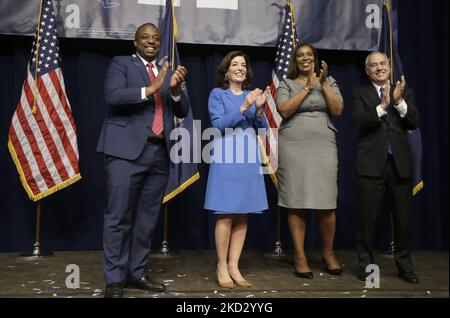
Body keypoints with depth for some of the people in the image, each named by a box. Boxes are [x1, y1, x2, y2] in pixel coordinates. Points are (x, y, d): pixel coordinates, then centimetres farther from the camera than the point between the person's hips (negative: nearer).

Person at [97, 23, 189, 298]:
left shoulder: (167, 72, 20)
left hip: (160, 153, 5)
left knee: (148, 218, 8)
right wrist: (151, 88, -17)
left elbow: (182, 112, 13)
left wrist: (176, 89, -7)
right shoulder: (121, 64, 6)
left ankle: (137, 273, 18)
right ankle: (114, 278, 4)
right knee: (119, 216, -4)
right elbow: (113, 97, -11)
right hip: (127, 151, -5)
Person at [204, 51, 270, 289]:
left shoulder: (252, 95, 15)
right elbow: (219, 125, -9)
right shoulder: (217, 94, 4)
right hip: (226, 160, -4)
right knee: (225, 216, -5)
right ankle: (222, 267, 6)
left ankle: (234, 266, 12)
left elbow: (262, 130, 8)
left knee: (242, 217, 5)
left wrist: (259, 109, -10)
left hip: (249, 161, 5)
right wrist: (244, 107, -18)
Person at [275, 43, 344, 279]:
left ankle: (328, 253, 16)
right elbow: (284, 111, -8)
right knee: (297, 203, -1)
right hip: (293, 147, -1)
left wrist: (323, 83, -6)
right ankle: (300, 255, 9)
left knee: (326, 203, -3)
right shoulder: (286, 84, 9)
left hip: (324, 146, 1)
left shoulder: (329, 82, 14)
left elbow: (337, 110, 1)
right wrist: (307, 87, -9)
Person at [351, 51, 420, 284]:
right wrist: (382, 106, -21)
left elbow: (414, 122, 0)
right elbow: (358, 122, -10)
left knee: (403, 218, 9)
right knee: (367, 218, 3)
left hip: (400, 163, 2)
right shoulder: (360, 94, 5)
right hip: (371, 164, -2)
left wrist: (399, 102, -14)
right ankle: (366, 264, 17)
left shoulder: (404, 91, 12)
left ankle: (404, 265, 24)